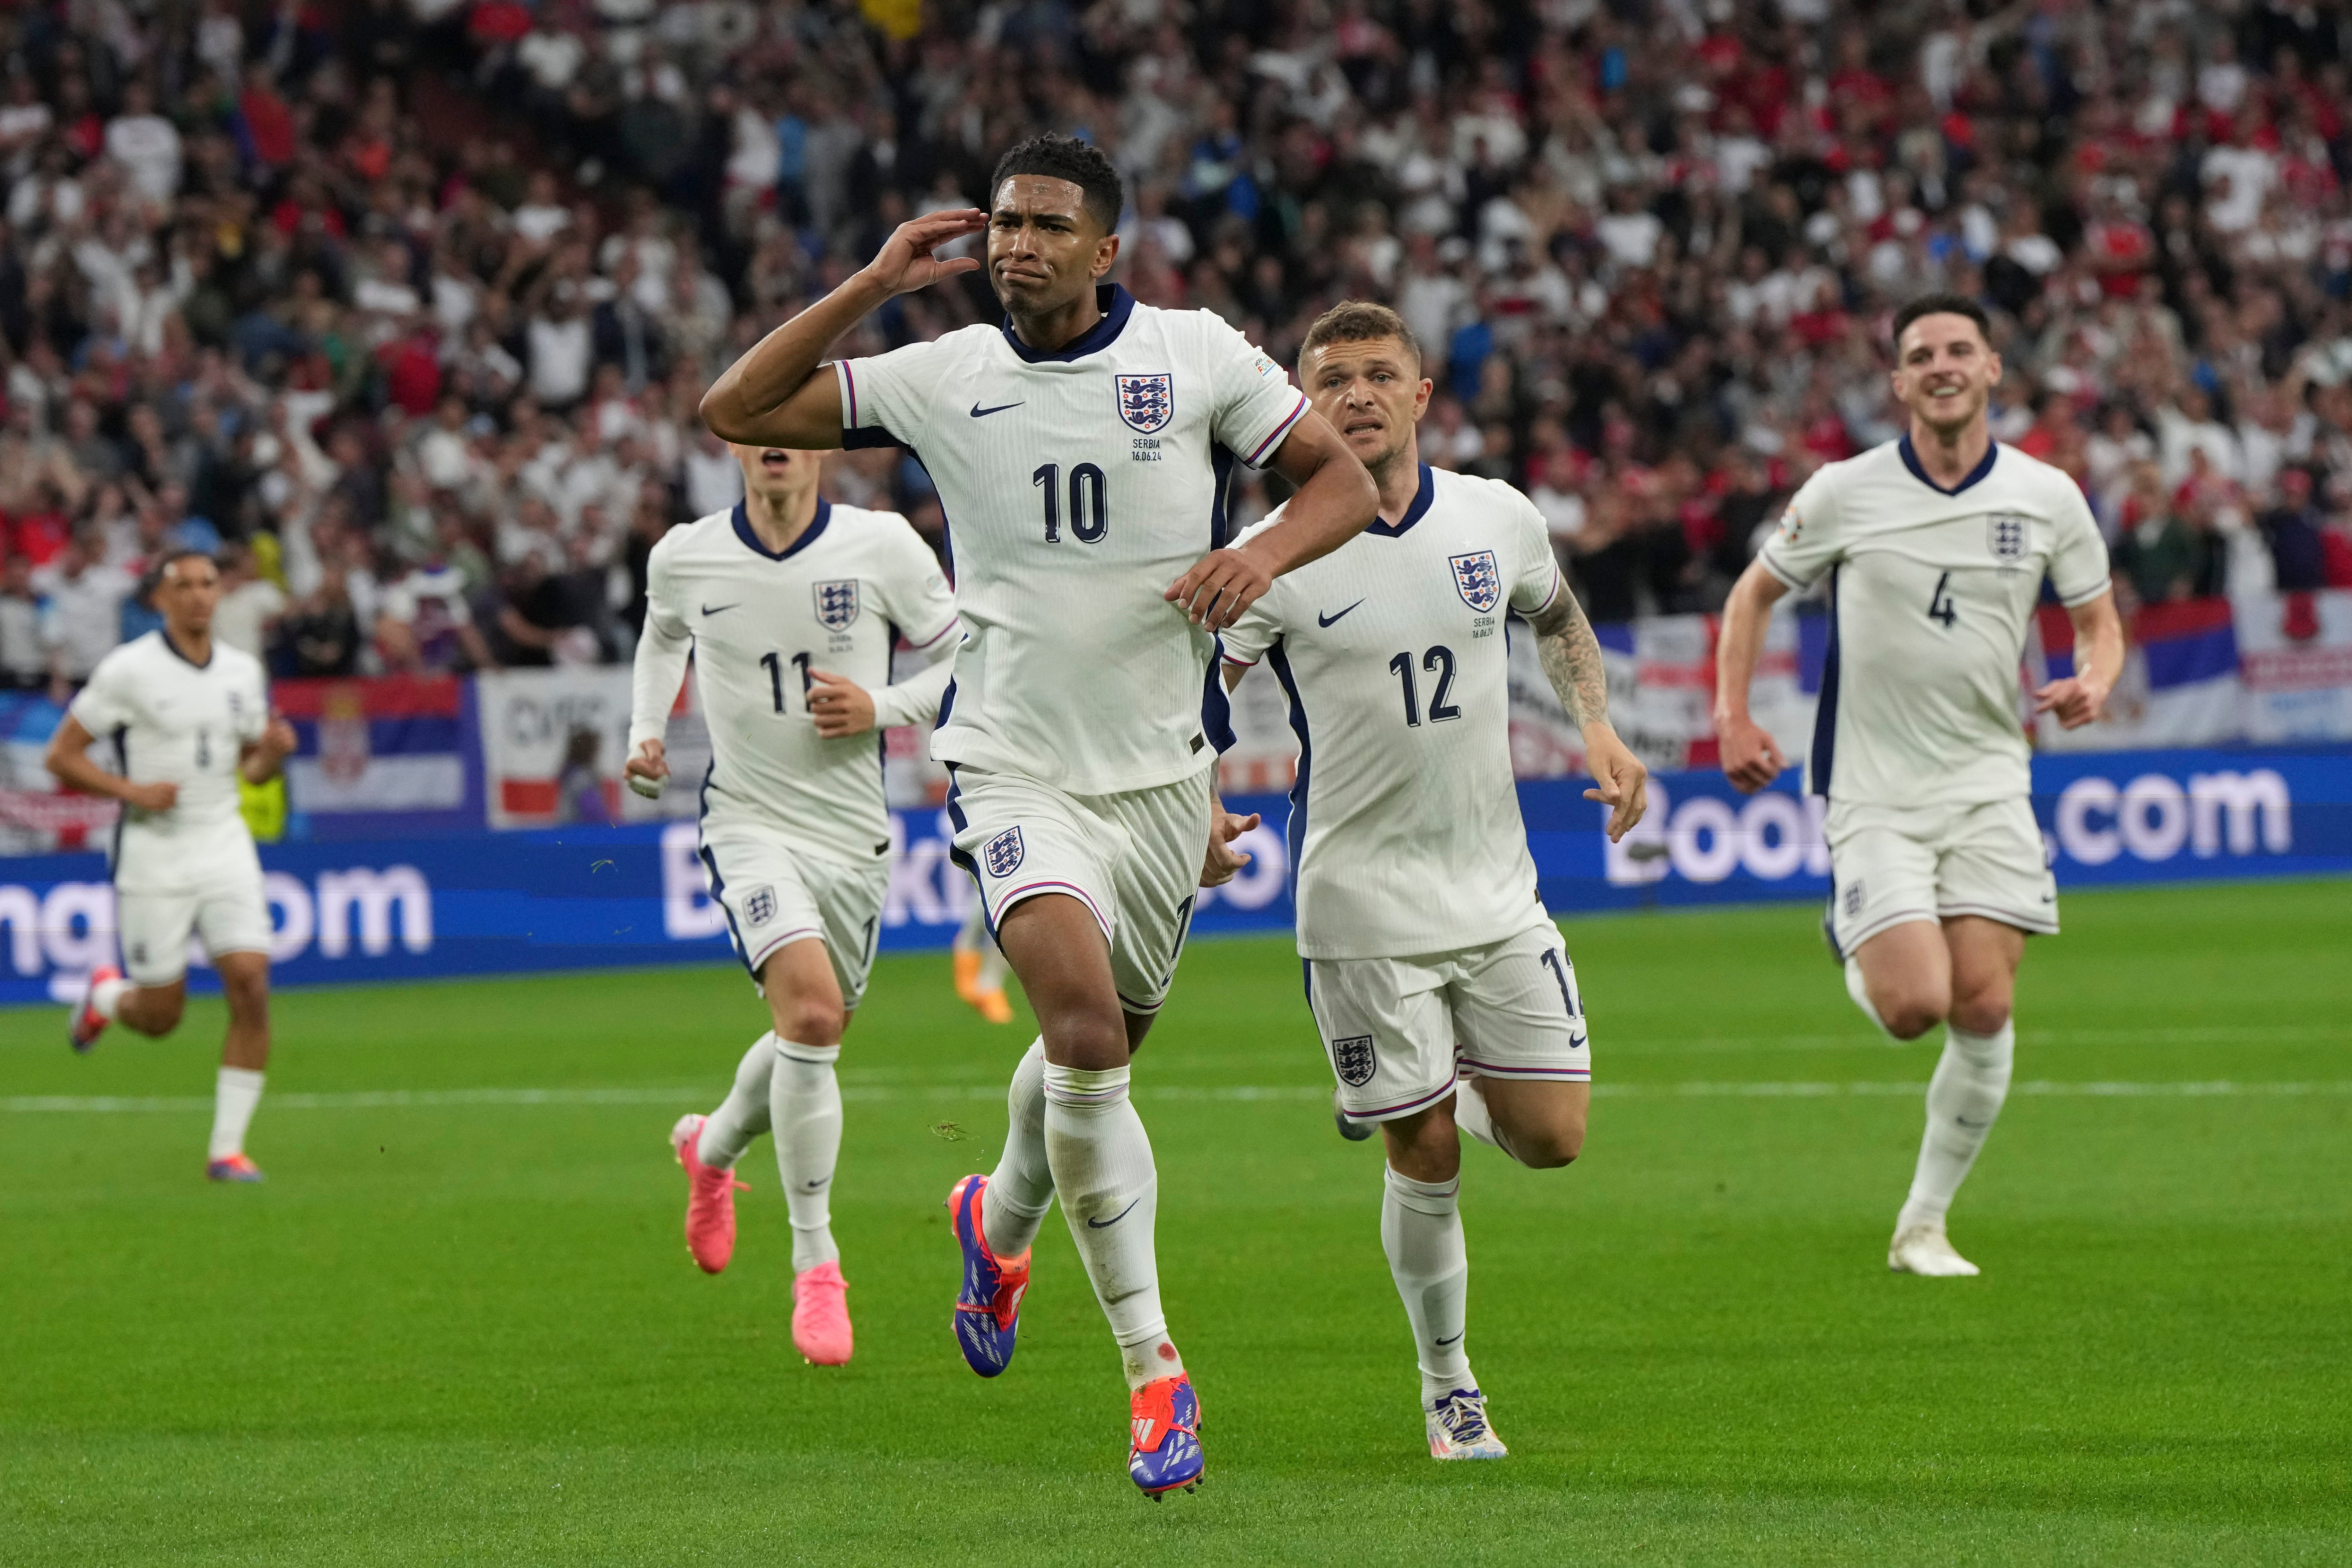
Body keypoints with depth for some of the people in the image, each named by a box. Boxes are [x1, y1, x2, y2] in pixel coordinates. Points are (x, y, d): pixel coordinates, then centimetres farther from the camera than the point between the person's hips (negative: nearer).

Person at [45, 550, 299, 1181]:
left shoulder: (244, 671, 6)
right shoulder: (128, 669, -9)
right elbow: (62, 756, -5)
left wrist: (274, 750, -5)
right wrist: (132, 790, -19)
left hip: (225, 843, 4)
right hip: (152, 852, -4)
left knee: (251, 988, -12)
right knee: (161, 1016, 1)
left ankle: (227, 1148, -4)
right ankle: (105, 996, 39)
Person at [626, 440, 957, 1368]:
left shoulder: (883, 547, -7)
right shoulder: (684, 558, -3)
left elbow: (965, 660, 2)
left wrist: (881, 707, -14)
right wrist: (645, 733, 7)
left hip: (854, 837, 2)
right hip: (750, 826, -2)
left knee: (813, 1034, 16)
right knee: (811, 1012, -25)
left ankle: (714, 1147, 52)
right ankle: (815, 1265, -15)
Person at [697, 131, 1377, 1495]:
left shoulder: (1197, 355, -2)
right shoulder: (945, 377, -2)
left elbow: (1344, 479, 3)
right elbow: (737, 410, -1)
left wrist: (1267, 553, -18)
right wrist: (875, 285, -9)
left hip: (1164, 769, 2)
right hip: (1017, 766, -2)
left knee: (1100, 1049, 13)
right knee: (1080, 1017, -24)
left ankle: (1001, 1221, 49)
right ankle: (1154, 1367, -19)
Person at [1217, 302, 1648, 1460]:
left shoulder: (1499, 519, 1)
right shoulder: (1277, 555, -11)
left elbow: (1556, 616, 22)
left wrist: (1597, 726, 8)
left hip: (1495, 888, 4)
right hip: (1363, 906, -4)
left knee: (1551, 1137, 0)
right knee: (1426, 1160, -2)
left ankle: (1452, 1094, 34)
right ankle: (1447, 1387, 17)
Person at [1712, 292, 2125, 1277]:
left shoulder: (2047, 498, 0)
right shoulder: (1843, 494, -4)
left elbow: (2098, 620, 12)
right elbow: (1754, 594, 9)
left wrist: (2093, 681, -11)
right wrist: (1733, 717, -3)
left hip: (1988, 781, 2)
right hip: (1873, 790, -2)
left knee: (1984, 1009, -7)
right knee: (1915, 1004, -17)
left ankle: (1924, 1224, 9)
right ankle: (1857, 957, 22)